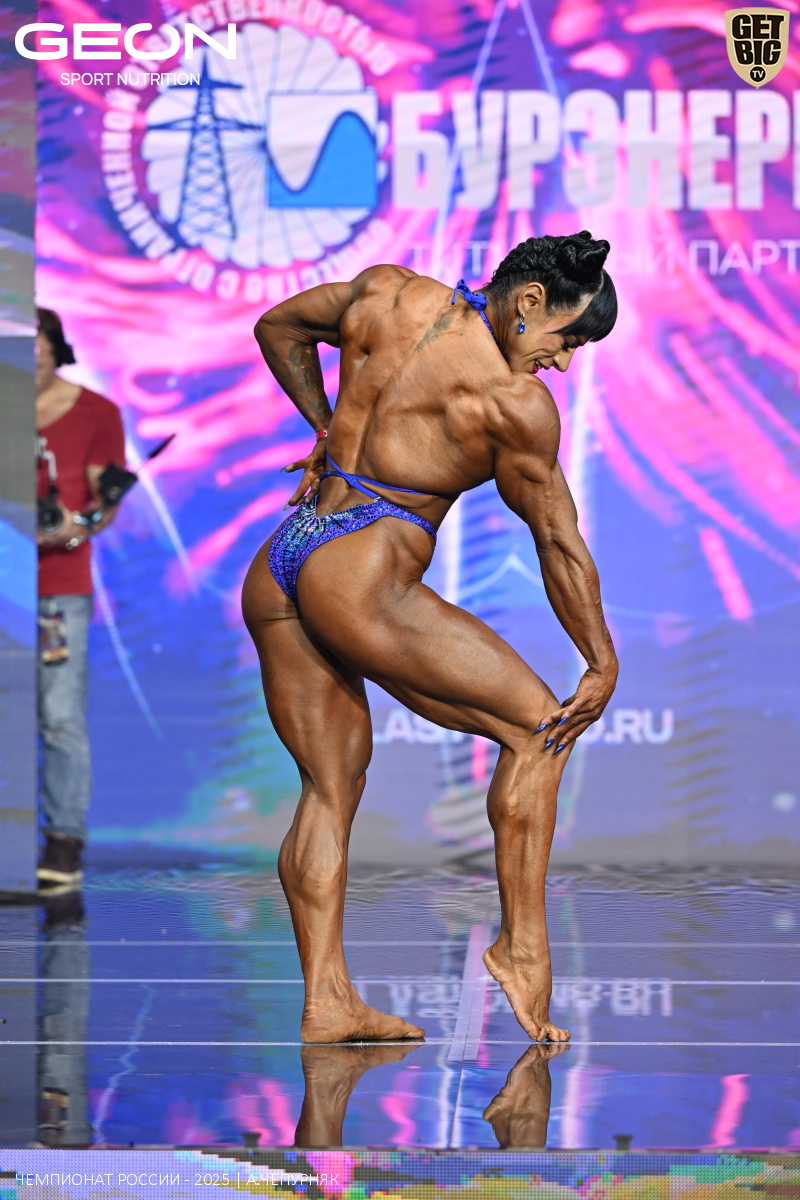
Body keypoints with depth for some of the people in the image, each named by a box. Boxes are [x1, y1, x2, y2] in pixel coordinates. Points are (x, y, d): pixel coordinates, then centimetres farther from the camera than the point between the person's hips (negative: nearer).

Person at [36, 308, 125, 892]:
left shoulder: (97, 413, 7)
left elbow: (108, 502, 4)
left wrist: (75, 527, -17)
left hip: (61, 586, -2)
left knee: (62, 717, -8)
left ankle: (66, 843, -2)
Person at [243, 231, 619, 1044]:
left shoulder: (385, 293, 11)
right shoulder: (515, 401, -6)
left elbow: (278, 327, 28)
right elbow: (560, 546, 1)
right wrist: (603, 666, 8)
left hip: (274, 571, 8)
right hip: (361, 579, -8)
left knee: (333, 780, 12)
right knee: (536, 724, 1)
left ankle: (327, 1000, 6)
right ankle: (522, 945, 0)